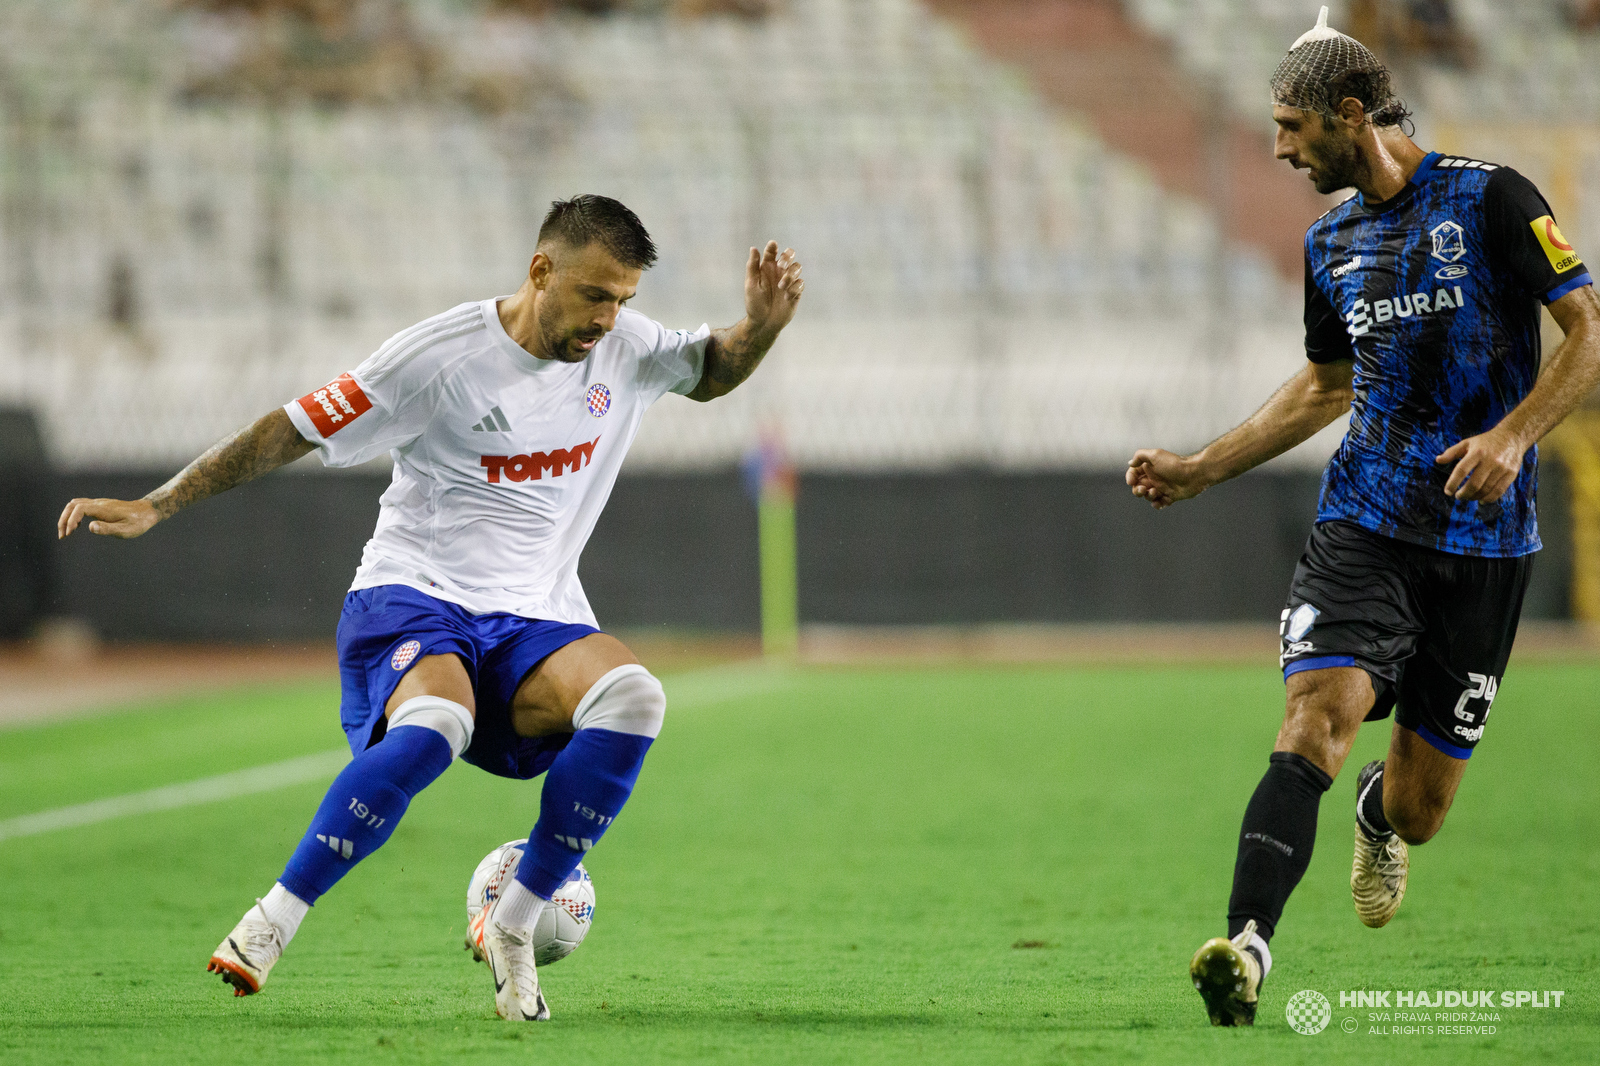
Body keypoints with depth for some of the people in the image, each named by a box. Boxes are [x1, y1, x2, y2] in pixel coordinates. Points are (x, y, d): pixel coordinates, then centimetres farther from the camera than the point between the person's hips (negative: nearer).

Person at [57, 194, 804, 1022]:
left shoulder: (623, 348, 6)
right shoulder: (440, 357, -11)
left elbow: (711, 373, 27)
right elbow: (290, 432, -7)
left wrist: (760, 327, 4)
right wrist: (155, 506, -10)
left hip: (536, 617, 5)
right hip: (411, 595, -5)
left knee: (630, 698, -29)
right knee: (434, 723, -39)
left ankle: (513, 927, -16)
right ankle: (272, 921, -26)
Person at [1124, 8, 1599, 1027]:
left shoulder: (1489, 198, -6)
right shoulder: (1331, 242, 13)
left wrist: (1514, 434, -21)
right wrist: (1199, 469, 23)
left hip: (1484, 536, -4)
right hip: (1365, 522, 4)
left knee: (1422, 808, 4)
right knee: (1320, 710, -23)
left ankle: (1381, 816, 43)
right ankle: (1248, 943, -32)